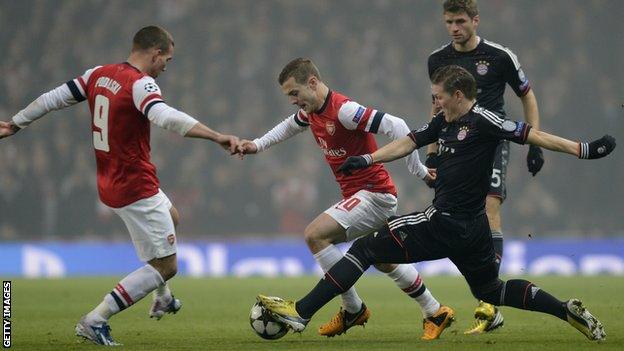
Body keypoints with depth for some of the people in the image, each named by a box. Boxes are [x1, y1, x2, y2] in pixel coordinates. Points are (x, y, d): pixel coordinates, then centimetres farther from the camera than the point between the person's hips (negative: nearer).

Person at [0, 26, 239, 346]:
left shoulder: (97, 75, 4)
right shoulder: (140, 84, -20)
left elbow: (53, 99, 11)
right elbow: (166, 117, -38)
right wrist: (216, 136, -46)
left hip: (110, 184, 10)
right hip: (136, 189, -10)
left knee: (171, 217, 34)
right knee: (166, 265, -3)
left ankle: (162, 298, 45)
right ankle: (95, 321, -6)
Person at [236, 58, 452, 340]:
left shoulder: (343, 110, -23)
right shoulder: (310, 111, 5)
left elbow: (396, 126, -27)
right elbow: (289, 126, 30)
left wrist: (418, 170, -21)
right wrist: (257, 145, 20)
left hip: (373, 192, -10)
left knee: (315, 234, -19)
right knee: (383, 261, 21)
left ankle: (353, 309, -9)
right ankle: (435, 313, 34)